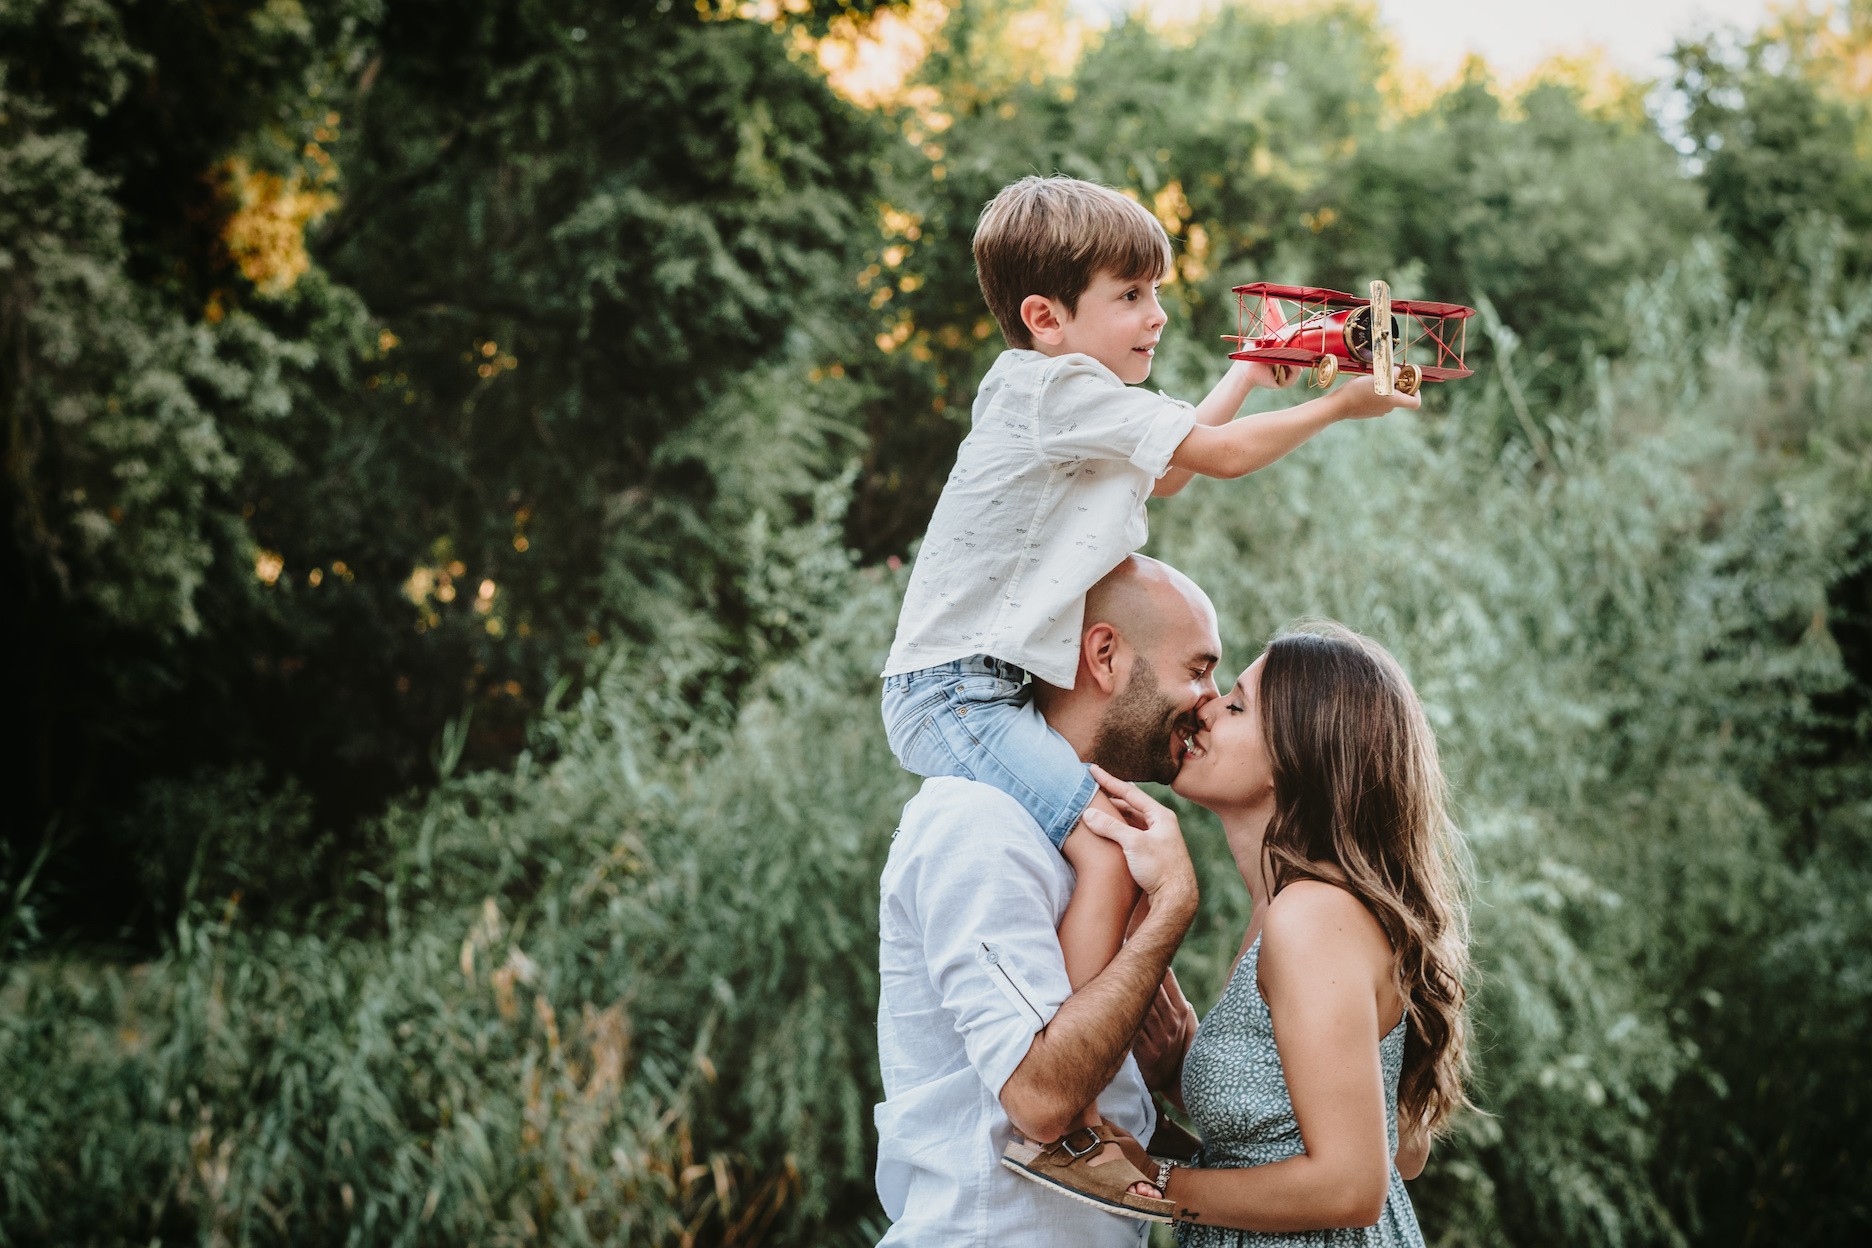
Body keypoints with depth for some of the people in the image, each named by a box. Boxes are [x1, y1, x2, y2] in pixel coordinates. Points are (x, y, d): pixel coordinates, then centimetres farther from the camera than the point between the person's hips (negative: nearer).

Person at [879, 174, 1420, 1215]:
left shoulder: (1066, 401, 20)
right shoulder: (1059, 386, -11)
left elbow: (1165, 472, 38)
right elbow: (1219, 456, -8)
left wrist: (1251, 372, 37)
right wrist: (1337, 407, 6)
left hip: (999, 692, 11)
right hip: (957, 693, -11)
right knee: (1113, 847, -25)